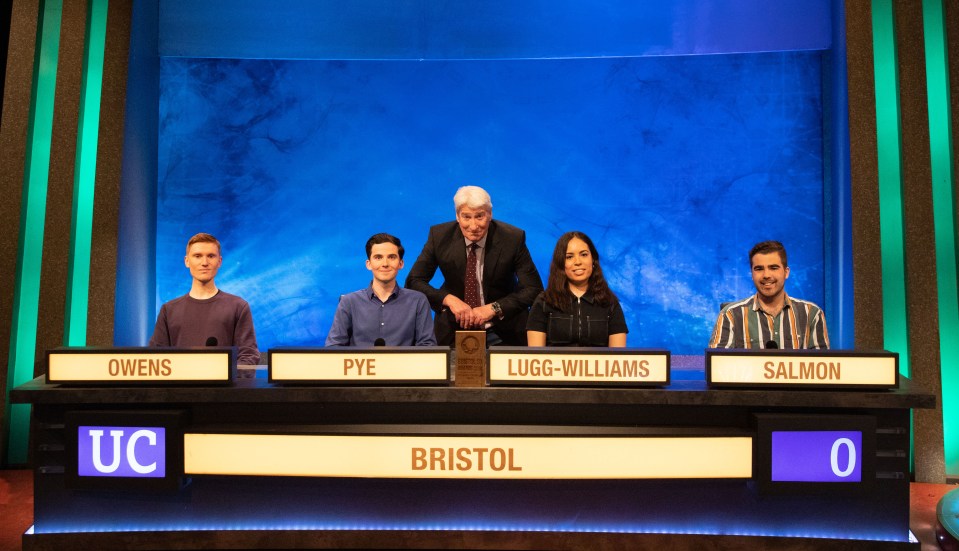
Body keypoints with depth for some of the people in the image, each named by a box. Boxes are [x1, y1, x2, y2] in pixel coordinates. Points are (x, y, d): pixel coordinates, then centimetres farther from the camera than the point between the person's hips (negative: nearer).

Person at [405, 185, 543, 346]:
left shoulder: (513, 238, -10)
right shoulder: (439, 235, -8)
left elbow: (534, 289, -7)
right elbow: (413, 281, -4)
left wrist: (494, 308, -19)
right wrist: (449, 299, -20)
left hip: (504, 332, -1)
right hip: (454, 330, 1)